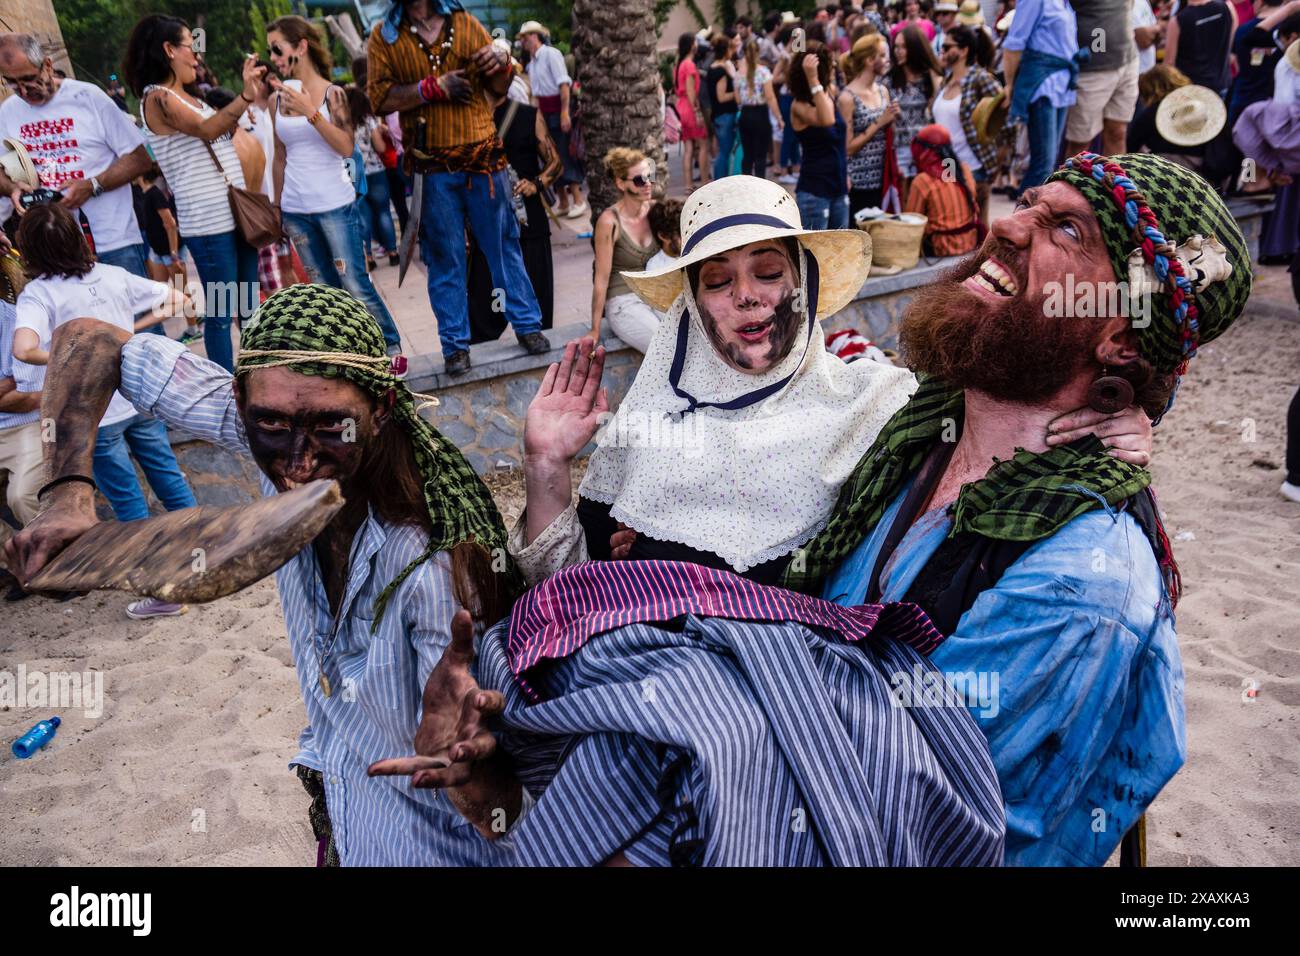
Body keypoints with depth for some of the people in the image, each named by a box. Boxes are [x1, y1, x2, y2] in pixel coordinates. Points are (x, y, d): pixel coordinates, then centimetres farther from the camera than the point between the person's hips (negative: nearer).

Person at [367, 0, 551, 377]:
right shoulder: (384, 35, 5)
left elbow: (500, 88, 12)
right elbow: (379, 98, -4)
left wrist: (502, 63, -10)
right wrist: (433, 88, -14)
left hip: (483, 156, 1)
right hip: (432, 166, -1)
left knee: (504, 244, 7)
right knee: (445, 257, 3)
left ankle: (527, 324, 18)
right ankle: (455, 344, 11)